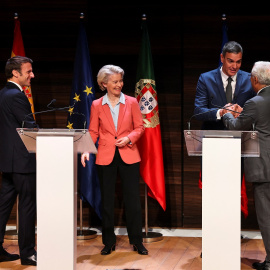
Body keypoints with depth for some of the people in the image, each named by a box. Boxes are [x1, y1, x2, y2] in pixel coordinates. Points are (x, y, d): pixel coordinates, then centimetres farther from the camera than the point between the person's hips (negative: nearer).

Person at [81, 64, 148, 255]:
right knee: (107, 201, 7)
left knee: (133, 200, 1)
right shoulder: (97, 105, 3)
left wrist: (129, 138, -12)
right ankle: (109, 242, 17)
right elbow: (93, 132, 4)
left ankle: (137, 241, 12)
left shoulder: (131, 102, 2)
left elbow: (140, 127, 6)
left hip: (128, 156, 0)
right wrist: (86, 150, -11)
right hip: (106, 157, 0)